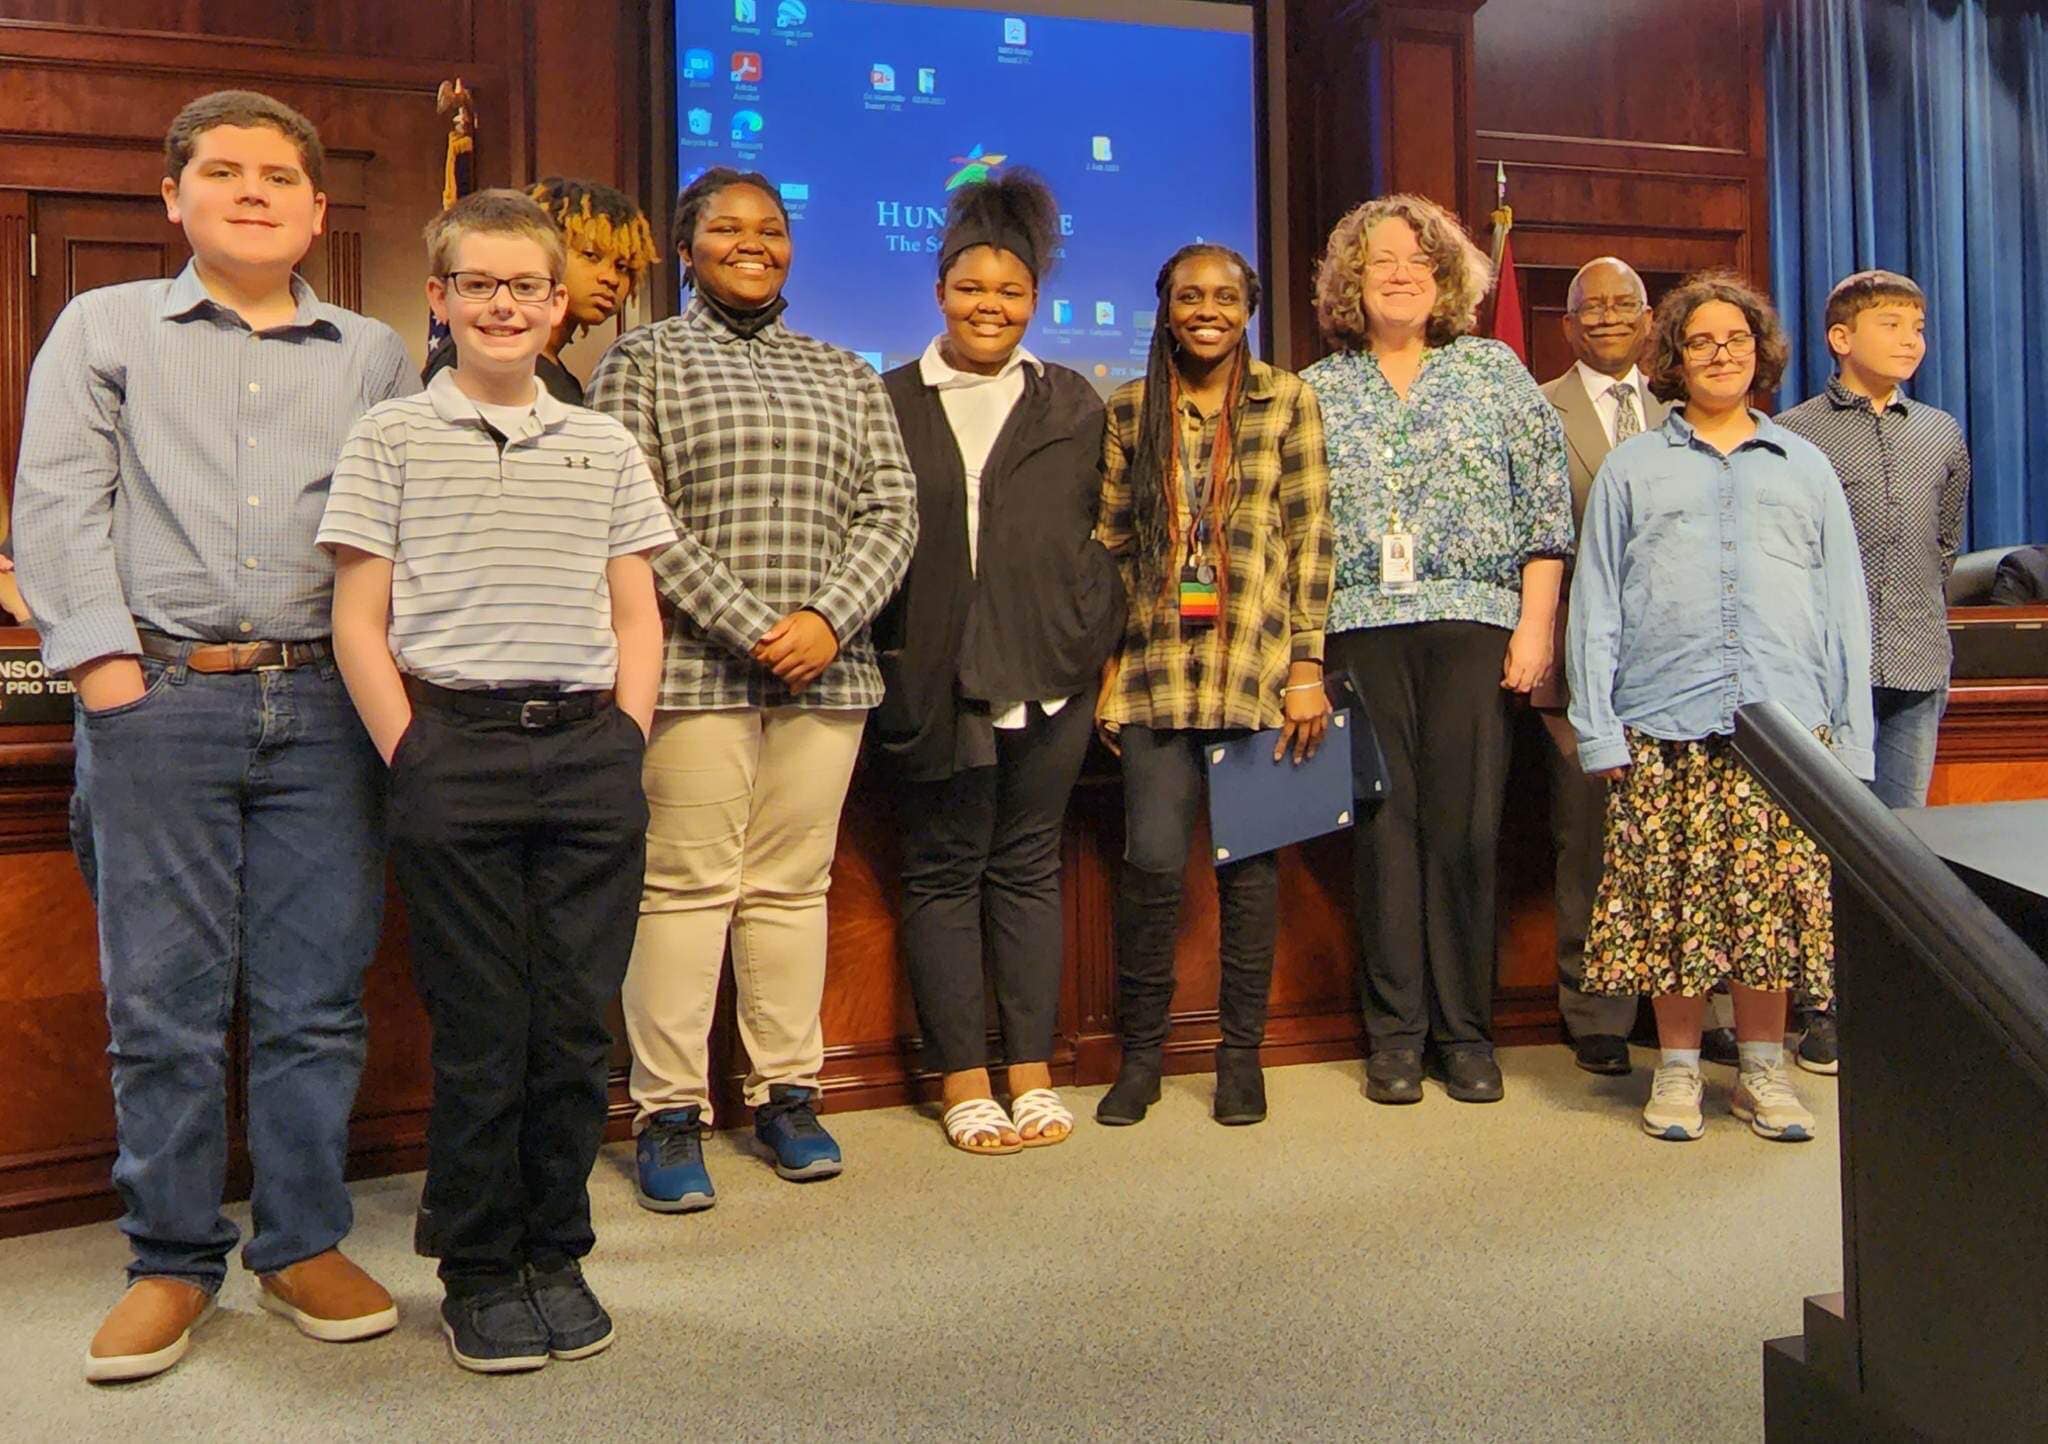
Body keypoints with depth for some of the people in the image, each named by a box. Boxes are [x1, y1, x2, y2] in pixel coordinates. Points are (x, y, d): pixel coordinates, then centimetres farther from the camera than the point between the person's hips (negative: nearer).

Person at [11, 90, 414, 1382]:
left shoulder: (375, 355, 15)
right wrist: (106, 661, -6)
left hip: (326, 703, 1)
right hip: (160, 696, -1)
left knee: (318, 994, 4)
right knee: (163, 997, 3)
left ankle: (304, 1243, 18)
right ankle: (173, 1261, 17)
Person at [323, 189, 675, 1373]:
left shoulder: (605, 446, 13)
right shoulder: (392, 437, 6)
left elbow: (637, 616, 13)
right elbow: (359, 624, 2)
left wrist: (625, 741, 1)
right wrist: (415, 761, -6)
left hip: (591, 753, 2)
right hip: (455, 751, -2)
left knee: (579, 1023, 6)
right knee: (480, 1029, 4)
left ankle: (557, 1253, 22)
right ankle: (479, 1273, 20)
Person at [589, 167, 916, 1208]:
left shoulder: (845, 375, 18)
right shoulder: (641, 362, 6)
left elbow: (891, 509, 9)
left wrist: (830, 620, -8)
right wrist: (748, 629, -13)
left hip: (825, 672, 4)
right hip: (694, 670, -3)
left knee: (793, 884, 8)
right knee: (686, 885, -2)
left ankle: (788, 1092, 18)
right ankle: (669, 1114, 8)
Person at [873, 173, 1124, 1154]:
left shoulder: (1075, 406, 12)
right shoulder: (891, 403, 7)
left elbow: (1105, 533, 12)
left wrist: (1098, 641, 3)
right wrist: (889, 648, -2)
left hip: (1048, 674, 1)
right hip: (933, 678, -1)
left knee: (1028, 868, 7)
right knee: (943, 872, 4)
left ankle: (1032, 1072, 16)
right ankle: (962, 1080, 13)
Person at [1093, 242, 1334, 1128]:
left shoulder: (1286, 401, 6)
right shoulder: (1130, 410, 10)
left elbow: (1311, 538, 2)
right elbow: (1110, 543, 10)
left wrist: (1307, 665, -4)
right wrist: (1108, 665, 4)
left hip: (1258, 666, -1)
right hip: (1157, 666, 1)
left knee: (1250, 859, 4)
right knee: (1153, 859, -7)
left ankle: (1241, 1053, 18)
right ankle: (1140, 1050, 11)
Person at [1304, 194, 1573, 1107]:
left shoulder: (1495, 371, 11)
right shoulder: (1317, 392, 13)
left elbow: (1545, 507, 5)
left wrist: (1536, 624, -3)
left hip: (1474, 622, -1)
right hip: (1360, 627, 1)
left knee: (1464, 826, -3)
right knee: (1385, 824, 1)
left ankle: (1465, 1031, 10)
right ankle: (1395, 1033, 10)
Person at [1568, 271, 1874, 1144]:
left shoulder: (1807, 468, 18)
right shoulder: (1631, 469, 13)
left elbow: (1845, 610, 14)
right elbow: (1595, 607, 7)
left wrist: (1851, 737, 6)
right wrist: (1597, 729, -2)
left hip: (1786, 719, 1)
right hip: (1665, 726, -1)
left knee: (1774, 897, 1)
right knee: (1671, 899, 0)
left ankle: (1763, 1067, 15)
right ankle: (1677, 1066, 13)